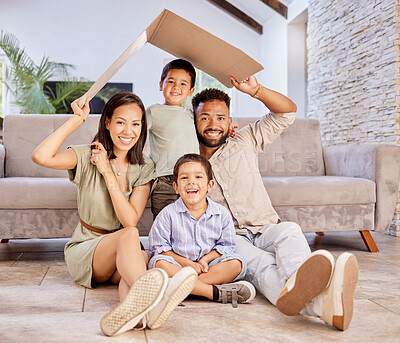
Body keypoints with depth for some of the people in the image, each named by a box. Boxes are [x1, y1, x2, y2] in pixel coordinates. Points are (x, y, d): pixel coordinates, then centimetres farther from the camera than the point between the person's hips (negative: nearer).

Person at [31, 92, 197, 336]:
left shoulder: (144, 169, 1)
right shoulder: (88, 156, -3)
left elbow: (130, 220, -13)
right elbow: (41, 157, -24)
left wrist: (108, 173, -16)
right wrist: (77, 120, -15)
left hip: (124, 253, 3)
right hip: (83, 251, -3)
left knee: (141, 257, -35)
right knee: (129, 235, -36)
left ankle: (132, 309, -65)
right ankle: (150, 294, -66)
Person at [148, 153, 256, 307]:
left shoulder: (221, 213, -2)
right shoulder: (168, 214, -7)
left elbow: (226, 245, 3)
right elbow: (159, 247, -7)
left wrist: (205, 260, -15)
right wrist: (187, 263, -16)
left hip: (208, 264, 2)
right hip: (179, 265, -2)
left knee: (236, 264, -22)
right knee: (160, 263, -32)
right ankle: (214, 292, -35)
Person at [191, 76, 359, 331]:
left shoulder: (244, 142, 14)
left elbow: (288, 111, 10)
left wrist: (255, 90, -6)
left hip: (265, 230, 2)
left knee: (289, 230, -35)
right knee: (261, 263, -37)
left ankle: (295, 286, -71)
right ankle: (319, 302, -71)